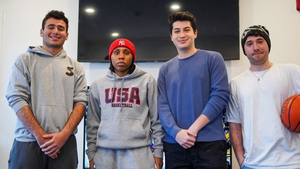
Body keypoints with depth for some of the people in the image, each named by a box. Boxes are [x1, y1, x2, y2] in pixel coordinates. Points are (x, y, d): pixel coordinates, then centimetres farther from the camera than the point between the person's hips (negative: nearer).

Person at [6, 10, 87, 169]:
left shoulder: (76, 67, 10)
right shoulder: (25, 60, 5)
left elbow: (81, 102, 2)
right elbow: (16, 98, -4)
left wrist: (64, 134, -11)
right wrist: (41, 135, -12)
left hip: (65, 142, 2)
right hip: (27, 141, -1)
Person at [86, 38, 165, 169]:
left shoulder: (147, 81, 3)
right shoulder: (98, 84, 10)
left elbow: (156, 118, 3)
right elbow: (92, 122, 11)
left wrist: (158, 149, 1)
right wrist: (91, 151, 8)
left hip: (139, 150, -2)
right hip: (105, 150, 2)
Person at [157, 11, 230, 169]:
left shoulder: (213, 58, 3)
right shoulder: (165, 69, 11)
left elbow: (220, 95, -7)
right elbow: (162, 105, 3)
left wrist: (194, 128, -14)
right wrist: (177, 132, -14)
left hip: (210, 143, -2)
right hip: (175, 144, 3)